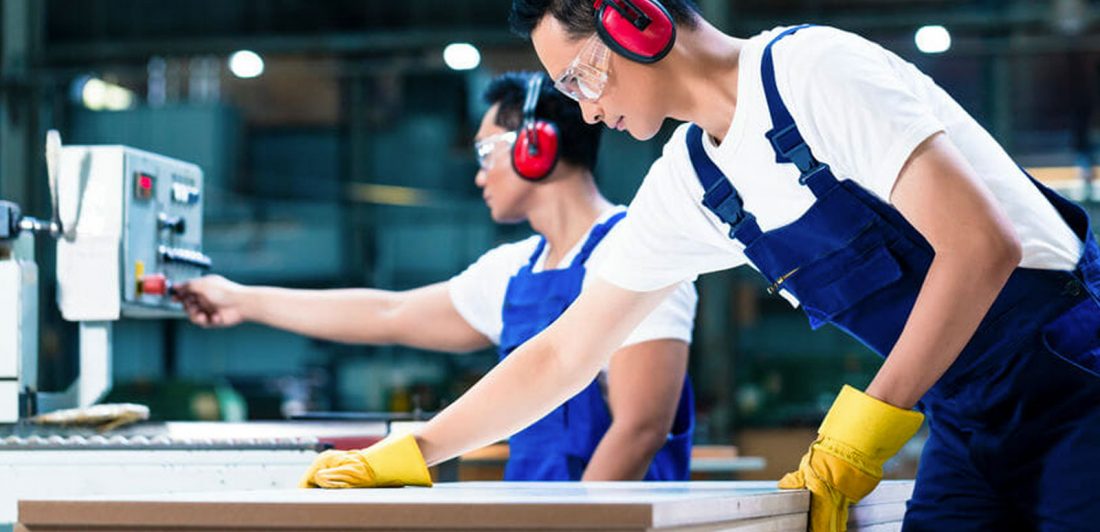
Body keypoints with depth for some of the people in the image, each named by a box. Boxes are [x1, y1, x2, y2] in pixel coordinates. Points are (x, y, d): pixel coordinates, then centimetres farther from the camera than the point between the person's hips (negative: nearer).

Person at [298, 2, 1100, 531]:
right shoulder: (688, 185, 7)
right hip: (969, 425, 7)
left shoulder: (813, 71, -16)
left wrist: (865, 429, -20)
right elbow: (564, 355, 14)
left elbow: (984, 245, -22)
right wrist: (408, 453, 10)